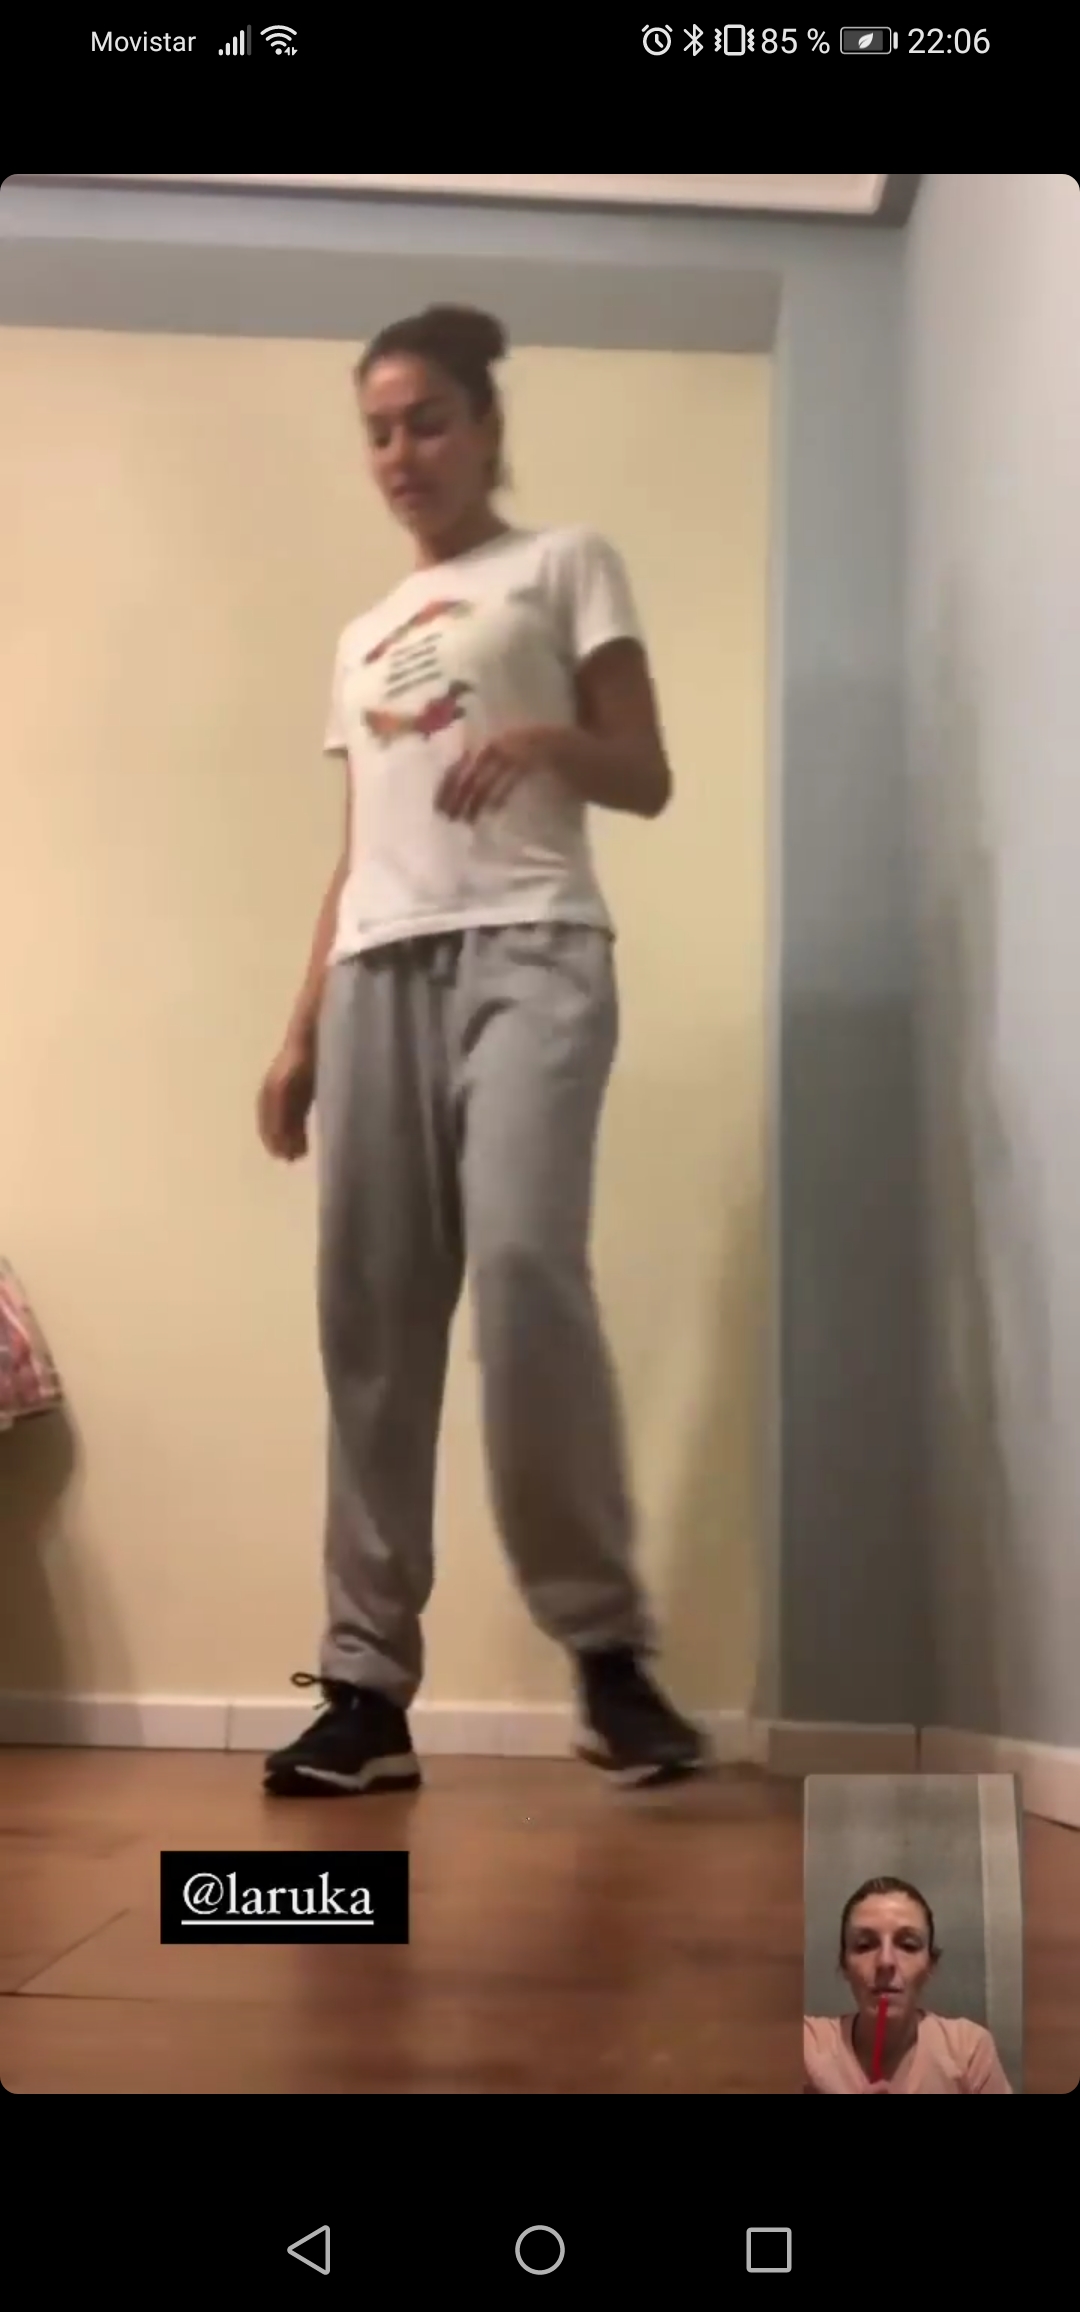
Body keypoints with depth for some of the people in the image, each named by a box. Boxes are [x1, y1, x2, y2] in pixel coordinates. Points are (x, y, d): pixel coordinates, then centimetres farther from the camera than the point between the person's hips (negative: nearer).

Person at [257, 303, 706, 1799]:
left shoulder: (565, 566, 14)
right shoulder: (362, 637, 28)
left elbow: (646, 779, 6)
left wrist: (543, 736, -15)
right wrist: (301, 1033, 14)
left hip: (528, 948, -5)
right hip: (378, 970, 5)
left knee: (522, 1263, -26)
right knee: (370, 1313, -5)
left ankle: (605, 1641, -15)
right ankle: (370, 1684, -2)